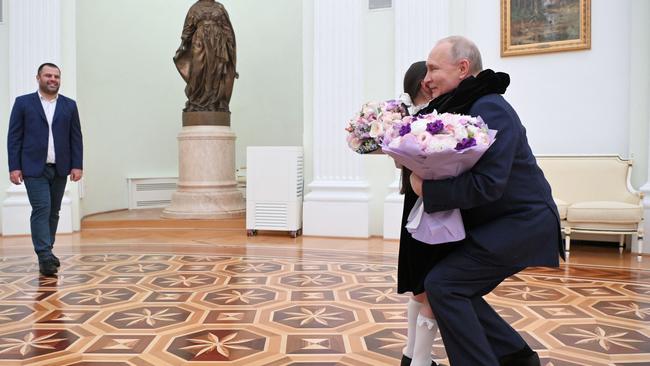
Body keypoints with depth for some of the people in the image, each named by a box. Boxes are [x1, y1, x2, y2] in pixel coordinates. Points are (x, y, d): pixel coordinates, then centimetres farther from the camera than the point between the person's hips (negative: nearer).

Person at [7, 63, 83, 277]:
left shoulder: (69, 106, 9)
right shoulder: (23, 103, 3)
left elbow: (76, 138, 7)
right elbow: (14, 137, 1)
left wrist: (77, 165, -1)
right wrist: (14, 167, -6)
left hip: (60, 169, 3)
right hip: (34, 168, -3)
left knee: (53, 211, 9)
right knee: (41, 209, -9)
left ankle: (47, 251, 21)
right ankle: (45, 257, -8)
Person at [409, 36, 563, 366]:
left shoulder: (488, 109, -20)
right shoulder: (462, 106, 9)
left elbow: (487, 184, -29)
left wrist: (426, 189, -23)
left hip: (522, 223, -10)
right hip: (500, 222, 10)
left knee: (442, 284, -15)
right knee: (457, 290, 12)